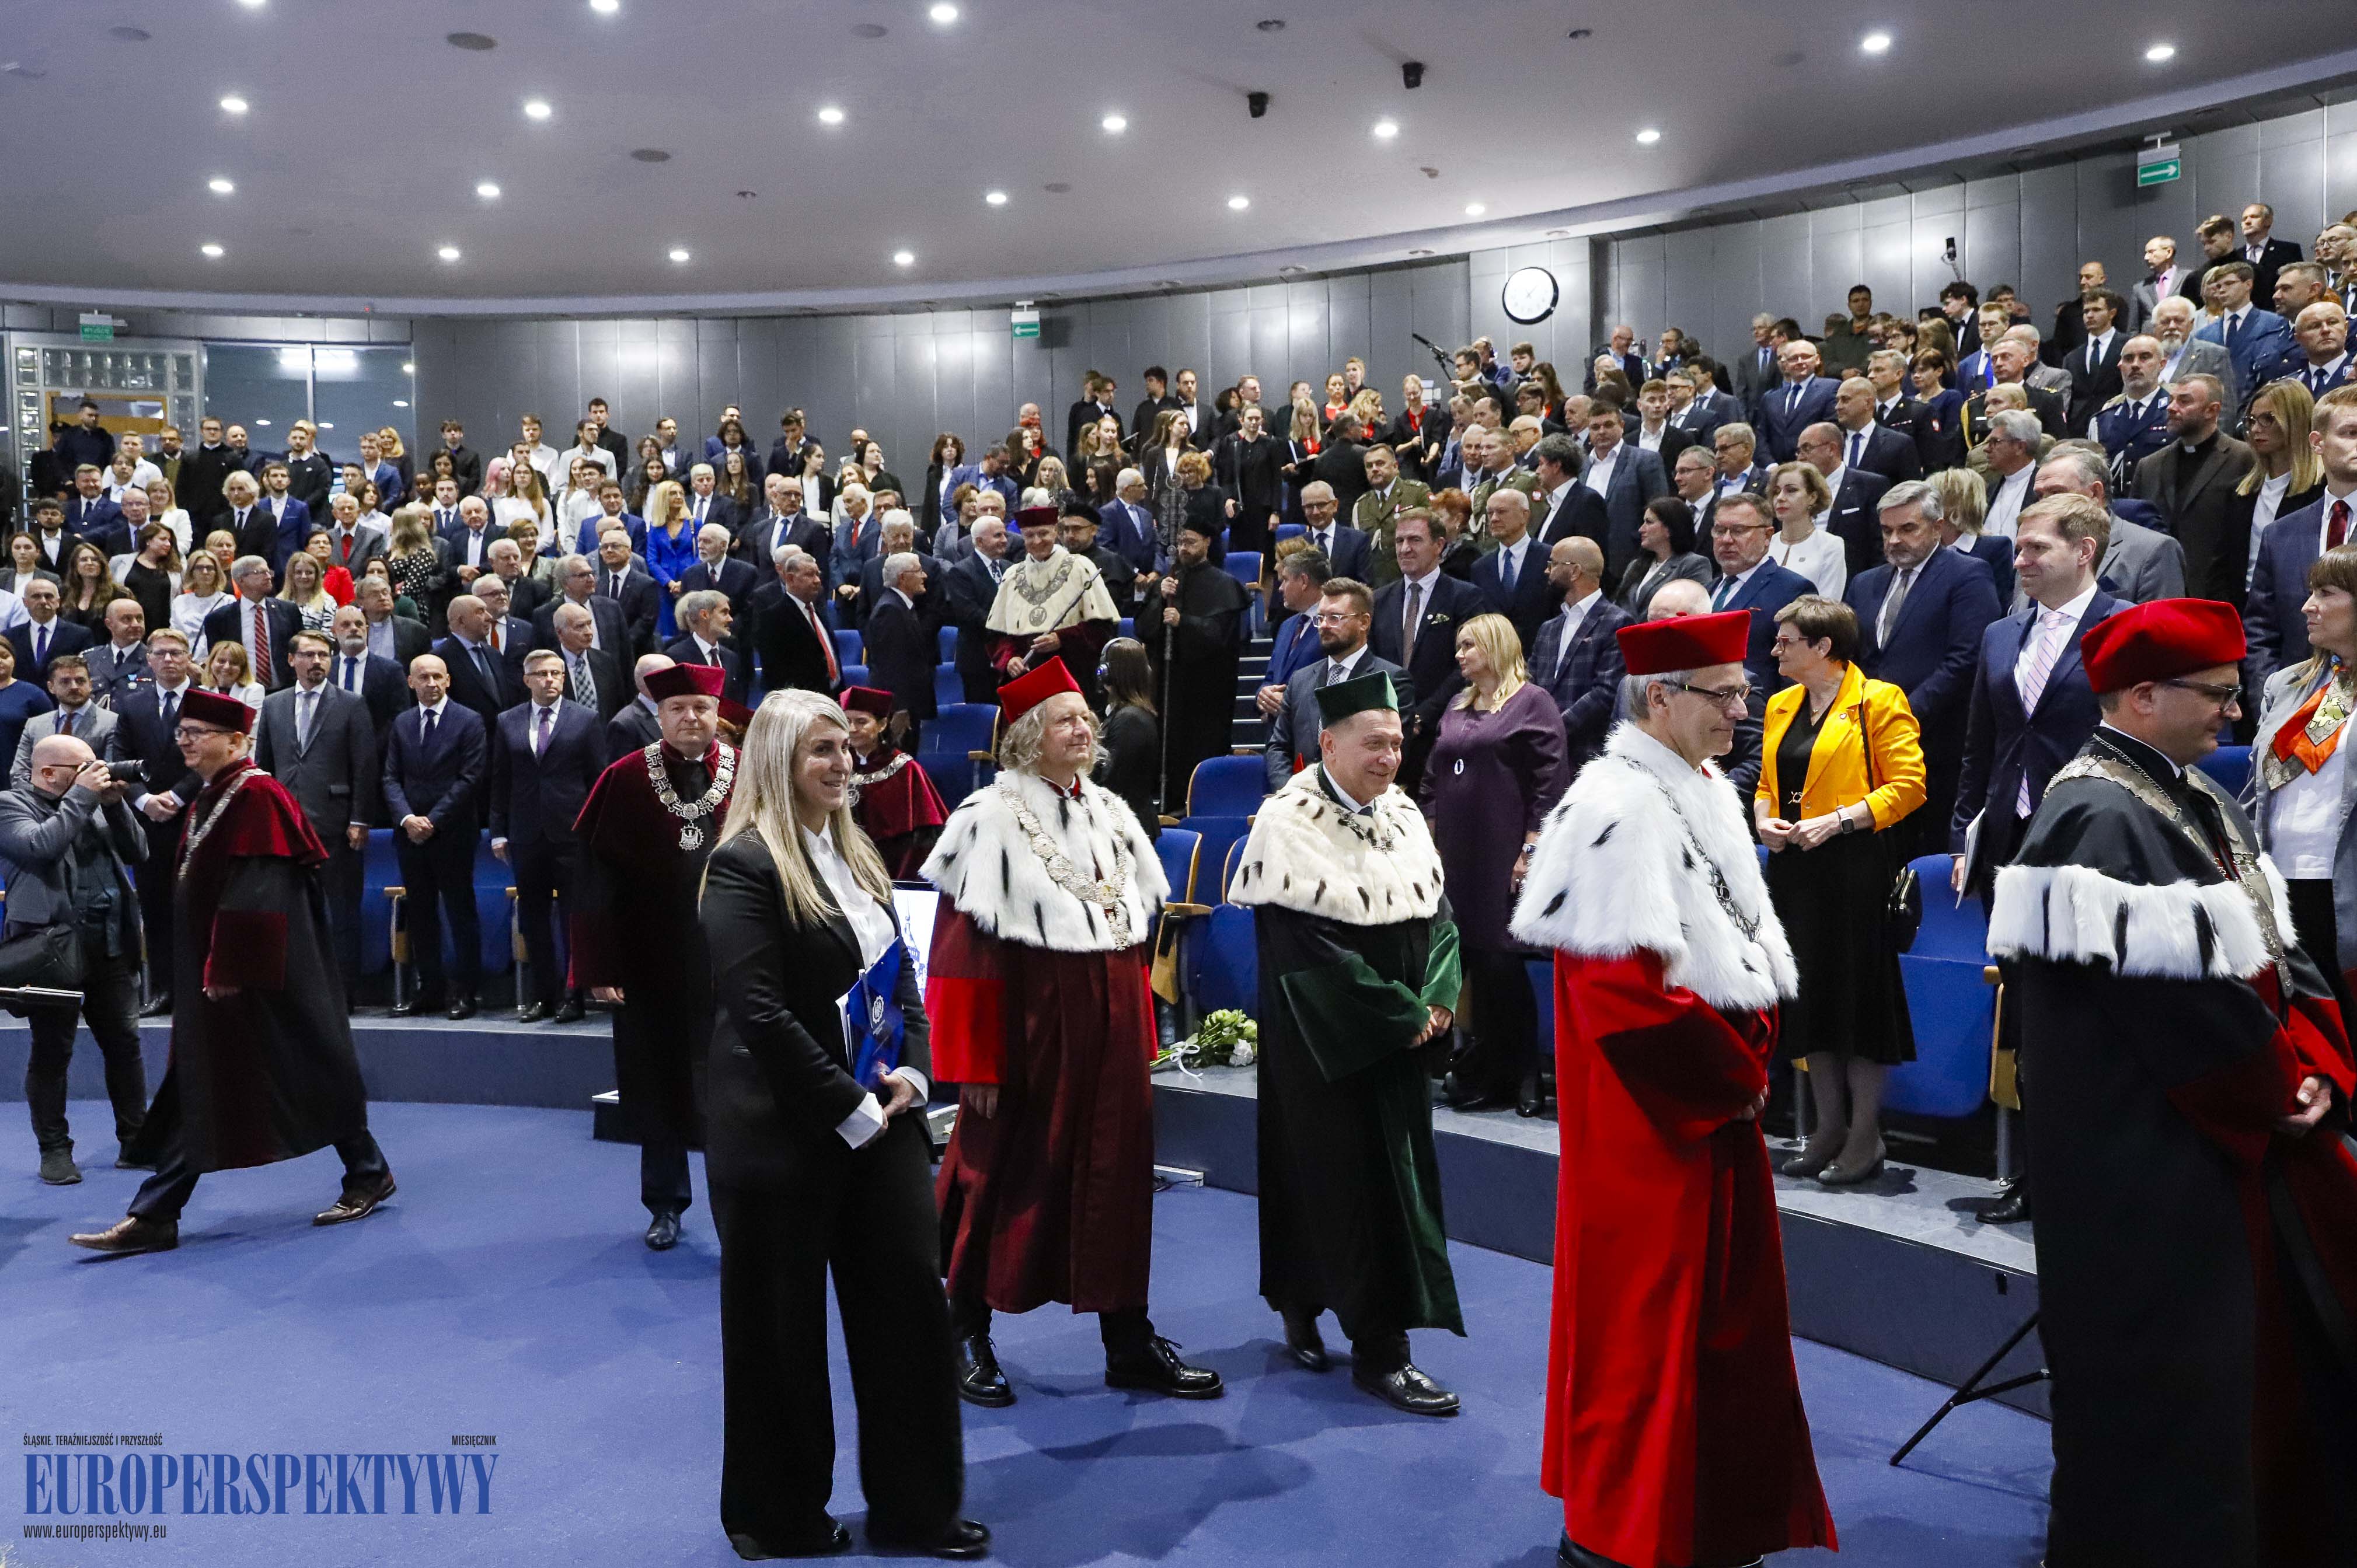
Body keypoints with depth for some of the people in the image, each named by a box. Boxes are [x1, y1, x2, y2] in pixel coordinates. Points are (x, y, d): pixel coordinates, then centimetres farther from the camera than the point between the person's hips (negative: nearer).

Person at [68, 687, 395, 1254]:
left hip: (258, 975, -9)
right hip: (215, 973, 9)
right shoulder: (207, 800, 13)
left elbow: (256, 893, -22)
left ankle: (369, 1175, 16)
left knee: (304, 1069, 1)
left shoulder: (254, 796, -17)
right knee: (200, 1089, 10)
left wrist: (228, 969, -21)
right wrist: (207, 972, 18)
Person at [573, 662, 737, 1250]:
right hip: (649, 960, 1)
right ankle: (665, 1204, 29)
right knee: (656, 1086, 12)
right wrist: (599, 966, -7)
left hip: (730, 959, -1)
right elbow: (598, 879, -3)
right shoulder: (625, 780, -2)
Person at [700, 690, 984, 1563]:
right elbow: (760, 1013, -19)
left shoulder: (856, 856, 12)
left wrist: (912, 1077, -4)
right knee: (780, 1325, 9)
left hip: (880, 1118, 7)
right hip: (783, 1131, -7)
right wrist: (850, 1107, -17)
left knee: (912, 1295, 7)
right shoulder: (745, 865, -12)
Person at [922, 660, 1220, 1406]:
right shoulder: (990, 817, -11)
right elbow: (964, 945, -13)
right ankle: (967, 1336, 25)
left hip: (1109, 1027, 6)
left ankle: (1129, 1342, 23)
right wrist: (976, 1061, -15)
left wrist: (1139, 1032, 11)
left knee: (1117, 1174, 10)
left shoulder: (1111, 813, 9)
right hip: (1028, 1027, -6)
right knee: (1005, 1175, 6)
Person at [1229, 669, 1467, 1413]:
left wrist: (1435, 1001, -9)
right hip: (1322, 1040, -7)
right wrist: (1400, 1016, -16)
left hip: (1401, 1036, 7)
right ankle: (1378, 1350, 7)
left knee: (1396, 1171, 12)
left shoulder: (1402, 813, 6)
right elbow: (1311, 944, -18)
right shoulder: (1289, 823, -14)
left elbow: (1436, 912, 8)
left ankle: (1301, 1304, 29)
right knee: (1350, 1177, -2)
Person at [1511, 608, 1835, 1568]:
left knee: (1726, 1310, 19)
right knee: (1643, 1319, 2)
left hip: (1719, 1104, 9)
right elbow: (1625, 987, -25)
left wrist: (1752, 1060, 5)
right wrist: (1732, 1077, -14)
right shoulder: (1617, 807, -20)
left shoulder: (1707, 790, 10)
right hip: (1651, 1122, -9)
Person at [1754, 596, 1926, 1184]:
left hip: (1855, 867, -7)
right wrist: (1764, 818, 2)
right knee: (1810, 997, 11)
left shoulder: (1878, 701, -6)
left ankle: (1865, 1136, 9)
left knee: (1859, 996, -2)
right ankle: (1828, 1126, 22)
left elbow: (1907, 785, -11)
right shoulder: (1781, 705, 15)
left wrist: (1837, 821, -18)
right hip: (1793, 868, 7)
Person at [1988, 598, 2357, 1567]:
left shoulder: (2193, 801, 10)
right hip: (2150, 1160, -10)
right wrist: (2277, 1092, -9)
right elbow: (2182, 1001, -23)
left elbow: (2276, 951, 11)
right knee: (2169, 1377, 2)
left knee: (2277, 1339, 20)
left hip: (2239, 1130, 10)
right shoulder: (2104, 822, -21)